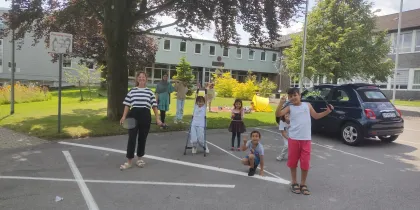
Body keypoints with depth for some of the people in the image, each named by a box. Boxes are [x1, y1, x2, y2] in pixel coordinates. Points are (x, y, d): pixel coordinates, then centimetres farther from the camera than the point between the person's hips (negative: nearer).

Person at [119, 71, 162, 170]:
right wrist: (124, 116, -2)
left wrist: (157, 118, -1)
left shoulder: (150, 92, 7)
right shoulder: (132, 90, 8)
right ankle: (129, 161, 6)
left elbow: (154, 106, 5)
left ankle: (139, 159, 24)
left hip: (145, 117, 1)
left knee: (142, 138, 9)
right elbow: (127, 105, 8)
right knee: (131, 138, -1)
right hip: (133, 115, 0)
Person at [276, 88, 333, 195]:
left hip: (306, 139, 1)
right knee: (293, 161, 8)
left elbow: (316, 116, 20)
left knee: (305, 162, 4)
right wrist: (281, 103, -22)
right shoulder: (290, 107, 0)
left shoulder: (307, 105, 7)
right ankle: (294, 182, 25)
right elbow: (278, 114, -13)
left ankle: (303, 184, 21)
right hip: (293, 139, -1)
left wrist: (327, 111, 10)